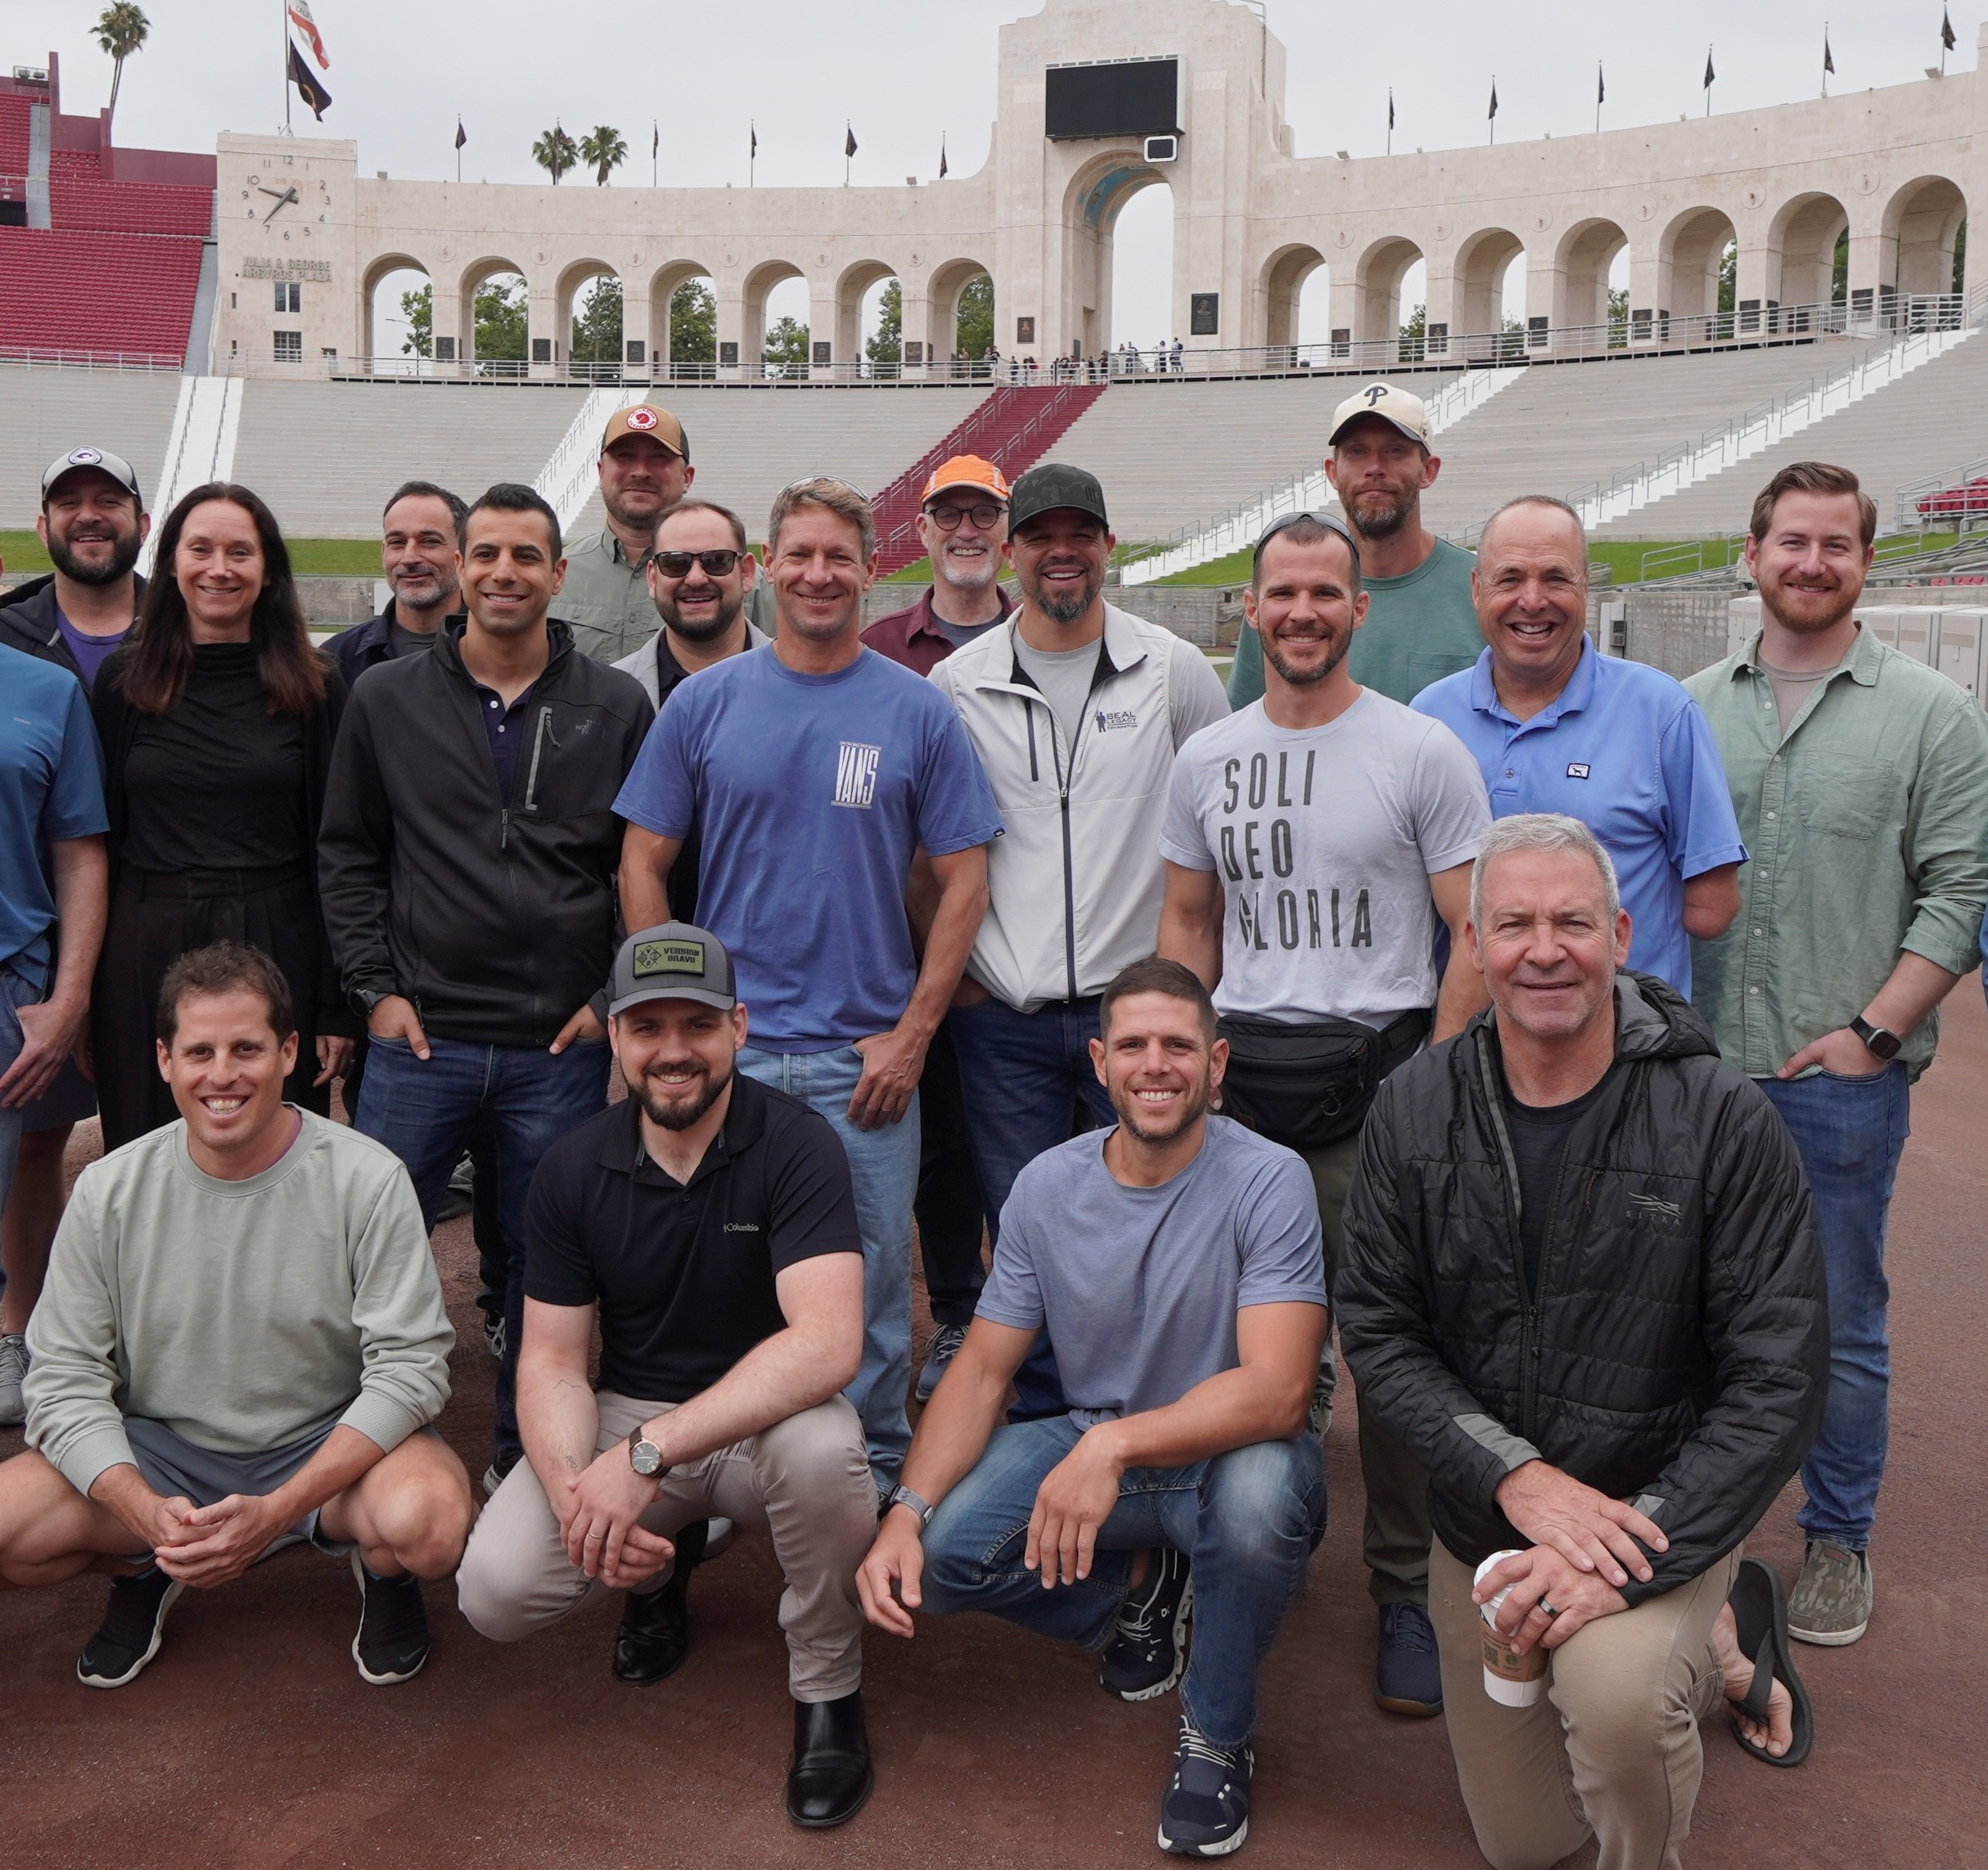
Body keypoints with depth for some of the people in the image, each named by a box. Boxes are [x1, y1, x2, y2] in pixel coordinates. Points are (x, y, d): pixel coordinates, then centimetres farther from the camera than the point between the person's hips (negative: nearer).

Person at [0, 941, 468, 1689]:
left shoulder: (366, 1180, -14)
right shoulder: (110, 1192, -6)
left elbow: (410, 1367, -15)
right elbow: (64, 1378, -5)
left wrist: (276, 1512, -26)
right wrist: (149, 1515, -23)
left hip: (327, 1445, -2)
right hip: (157, 1453, 3)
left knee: (431, 1521, -33)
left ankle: (383, 1571, 5)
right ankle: (143, 1572, 12)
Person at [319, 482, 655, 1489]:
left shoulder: (615, 707, 4)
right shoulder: (386, 697, 6)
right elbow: (346, 855, 9)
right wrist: (375, 987, 0)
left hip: (563, 1047, 0)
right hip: (419, 1037, 1)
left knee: (544, 1259, 9)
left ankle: (523, 1458, 25)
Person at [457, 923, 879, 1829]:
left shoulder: (796, 1144, -17)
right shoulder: (574, 1166, -4)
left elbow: (827, 1342, -30)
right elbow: (551, 1360, -4)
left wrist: (647, 1452, -36)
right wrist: (572, 1489, -26)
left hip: (763, 1416, -3)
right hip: (624, 1415, 3)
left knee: (821, 1447, -38)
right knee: (495, 1590, -20)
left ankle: (828, 1691, -8)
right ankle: (658, 1568, 16)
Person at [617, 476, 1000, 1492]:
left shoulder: (917, 711, 1)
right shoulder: (704, 702, 3)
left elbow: (962, 881, 1)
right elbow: (643, 864, 7)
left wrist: (912, 1035, -5)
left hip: (867, 1058, -1)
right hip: (724, 1049, 1)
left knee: (871, 1284, 7)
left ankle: (878, 1472, 26)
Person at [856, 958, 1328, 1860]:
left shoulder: (1268, 1180, -18)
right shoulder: (1046, 1186, -4)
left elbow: (1276, 1390, -28)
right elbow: (981, 1370, -4)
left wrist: (1115, 1447, -41)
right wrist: (905, 1511, -21)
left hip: (1225, 1449, -4)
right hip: (1088, 1445, 4)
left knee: (1259, 1489, -38)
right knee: (939, 1555, -20)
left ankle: (1217, 1734, -7)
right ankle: (1137, 1593, 12)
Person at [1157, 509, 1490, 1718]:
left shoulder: (1423, 750, -3)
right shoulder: (1207, 759, 10)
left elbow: (1478, 935, -4)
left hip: (1376, 1075, -4)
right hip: (1240, 1079, 4)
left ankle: (1409, 1593, 13)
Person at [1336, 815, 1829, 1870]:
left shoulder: (1722, 1121, -17)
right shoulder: (1417, 1109, -8)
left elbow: (1779, 1379, -17)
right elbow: (1375, 1329, -8)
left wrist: (1632, 1558, -27)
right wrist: (1517, 1476, -23)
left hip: (1660, 1517, -4)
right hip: (1481, 1529, 4)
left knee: (1611, 1689, -37)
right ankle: (1718, 1649, 41)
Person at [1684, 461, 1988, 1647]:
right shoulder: (1695, 708, 8)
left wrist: (1874, 1030, -11)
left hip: (1842, 1075, -3)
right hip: (1700, 1066, 3)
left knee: (1840, 1322, 7)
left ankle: (1839, 1541, 24)